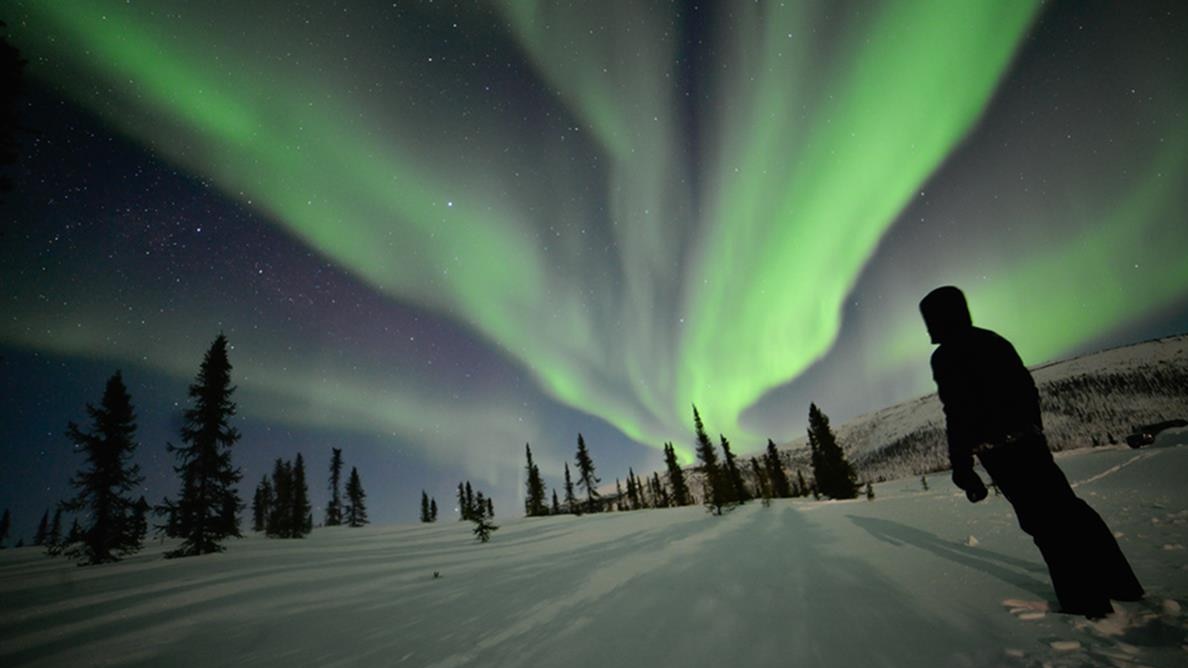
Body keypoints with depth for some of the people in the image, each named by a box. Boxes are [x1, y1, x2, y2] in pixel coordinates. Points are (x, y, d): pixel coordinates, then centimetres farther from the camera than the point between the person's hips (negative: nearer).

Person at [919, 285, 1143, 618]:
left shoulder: (945, 356, -12)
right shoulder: (994, 340, 13)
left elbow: (957, 414, -17)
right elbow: (1027, 387, 18)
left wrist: (961, 465, -12)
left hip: (997, 450, -7)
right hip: (1029, 439, 7)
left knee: (1042, 519, 1)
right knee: (1067, 506, 16)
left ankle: (1086, 601, 8)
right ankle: (1120, 584, 25)